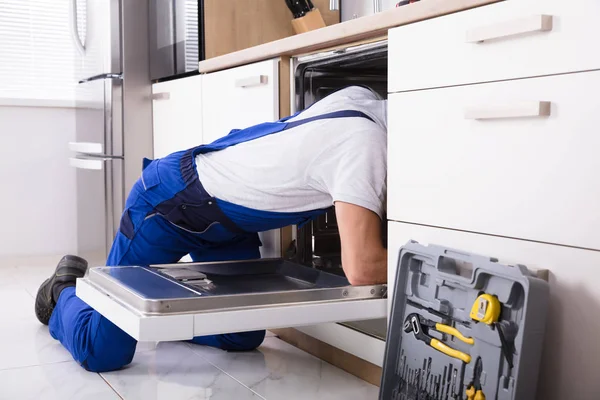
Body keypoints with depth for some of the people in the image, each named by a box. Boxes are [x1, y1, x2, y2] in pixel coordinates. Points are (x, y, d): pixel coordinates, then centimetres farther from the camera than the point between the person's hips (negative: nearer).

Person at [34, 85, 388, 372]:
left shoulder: (362, 99, -9)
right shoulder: (363, 143, -34)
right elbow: (362, 270, -39)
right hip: (168, 202, -9)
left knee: (243, 337, 8)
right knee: (103, 352, -3)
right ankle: (64, 292, 28)